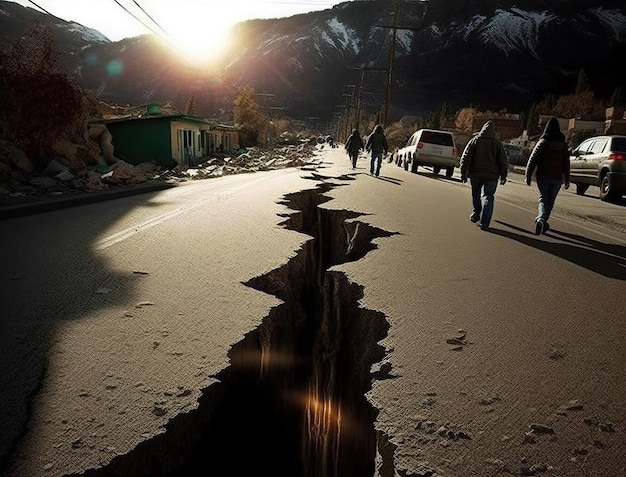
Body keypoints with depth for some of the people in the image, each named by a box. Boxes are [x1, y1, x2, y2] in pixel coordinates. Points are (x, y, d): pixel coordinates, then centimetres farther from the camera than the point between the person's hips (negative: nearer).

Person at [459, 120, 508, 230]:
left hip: (475, 174, 0)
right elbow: (503, 161, 6)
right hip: (491, 175, 0)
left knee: (475, 194, 21)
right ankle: (484, 223, -5)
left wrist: (463, 173, 3)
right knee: (488, 198, 2)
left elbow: (466, 157, -1)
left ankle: (475, 215, 25)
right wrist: (503, 176, 12)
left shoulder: (475, 140, 2)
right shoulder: (497, 143, 4)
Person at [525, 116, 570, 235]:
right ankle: (542, 220, 12)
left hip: (543, 177, -2)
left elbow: (533, 160, -8)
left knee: (543, 198, 2)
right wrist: (566, 179, 14)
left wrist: (528, 175, -4)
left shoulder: (542, 142, -5)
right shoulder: (563, 145, 6)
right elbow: (566, 163, 9)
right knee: (550, 200, 13)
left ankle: (541, 219, -21)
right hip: (557, 178, 2)